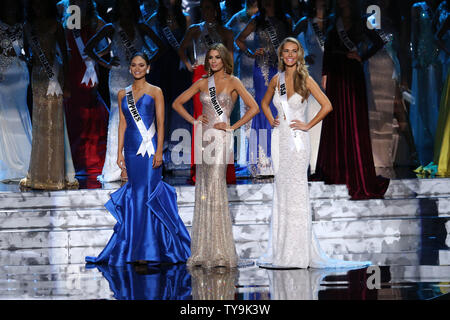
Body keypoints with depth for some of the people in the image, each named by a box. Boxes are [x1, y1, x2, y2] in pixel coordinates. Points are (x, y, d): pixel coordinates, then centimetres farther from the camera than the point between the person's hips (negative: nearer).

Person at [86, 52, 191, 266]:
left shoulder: (155, 92, 3)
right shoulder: (123, 94, 13)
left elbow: (160, 124, -2)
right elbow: (122, 124, 13)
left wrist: (159, 151, -11)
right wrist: (119, 152, 6)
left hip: (150, 149, -3)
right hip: (132, 148, 4)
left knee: (147, 195, -7)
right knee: (137, 195, 4)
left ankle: (146, 250, -4)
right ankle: (137, 250, 9)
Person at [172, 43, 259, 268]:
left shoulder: (232, 82, 1)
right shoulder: (202, 83, 13)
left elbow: (253, 108, -7)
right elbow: (177, 103, 20)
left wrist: (232, 127, -8)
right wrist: (193, 120, 6)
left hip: (221, 138, -4)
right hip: (204, 136, 4)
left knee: (215, 188, -10)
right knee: (203, 188, 3)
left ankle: (219, 251, -6)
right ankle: (203, 251, 7)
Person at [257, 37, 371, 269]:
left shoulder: (305, 80, -4)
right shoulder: (276, 80, 10)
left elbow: (327, 105, -8)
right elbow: (265, 103, 26)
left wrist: (308, 125, -8)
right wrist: (271, 120, 10)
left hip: (297, 139, -5)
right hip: (279, 137, 5)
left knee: (296, 190, -7)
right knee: (280, 191, 6)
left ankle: (298, 253, -3)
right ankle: (280, 251, 11)